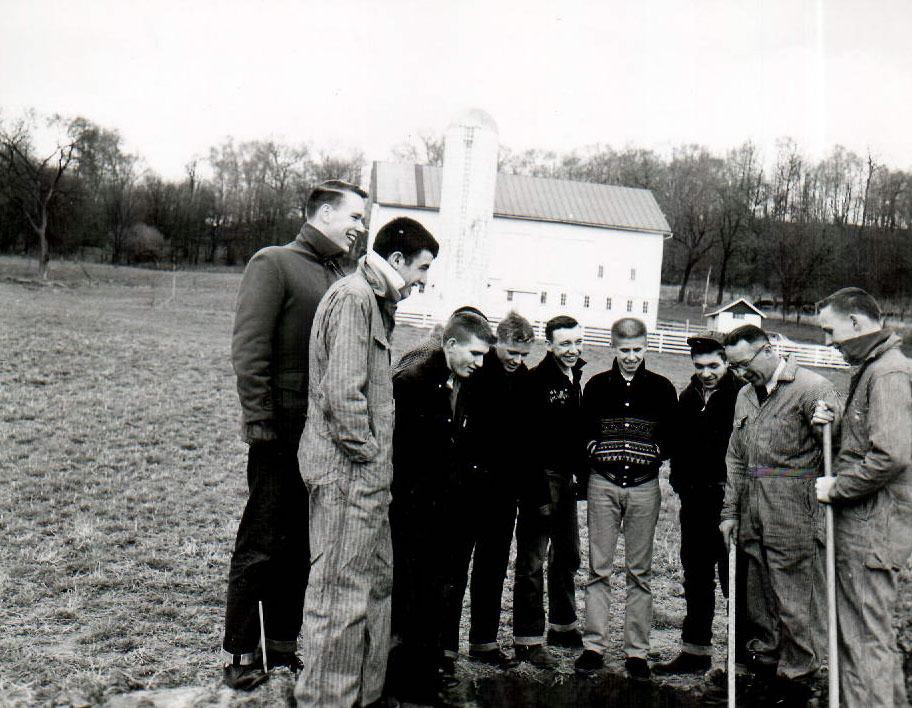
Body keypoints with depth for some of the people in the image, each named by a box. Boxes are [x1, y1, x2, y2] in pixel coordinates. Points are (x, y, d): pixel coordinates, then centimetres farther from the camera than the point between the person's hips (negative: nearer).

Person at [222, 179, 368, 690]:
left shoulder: (342, 278, 14)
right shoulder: (274, 264, -4)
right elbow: (249, 347, -11)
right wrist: (259, 419, -16)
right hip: (283, 432, -6)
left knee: (302, 543, 13)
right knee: (261, 546, 2)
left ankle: (284, 643, 26)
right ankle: (240, 653, 15)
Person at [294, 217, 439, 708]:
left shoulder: (374, 302, 19)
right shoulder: (352, 299, -14)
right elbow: (342, 391, -21)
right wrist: (366, 455, -16)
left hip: (367, 477, 11)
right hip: (347, 471, -11)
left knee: (377, 581, 17)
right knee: (342, 593, -3)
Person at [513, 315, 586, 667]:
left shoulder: (575, 380, 13)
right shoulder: (536, 380, -13)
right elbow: (524, 434, -19)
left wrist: (581, 473, 14)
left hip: (566, 479, 9)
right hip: (541, 477, -9)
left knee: (568, 555, 18)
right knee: (532, 561, -2)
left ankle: (563, 626, 33)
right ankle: (527, 639, 5)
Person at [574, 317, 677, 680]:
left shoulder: (662, 388, 6)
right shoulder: (596, 386, 7)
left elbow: (673, 436, 9)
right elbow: (582, 430, 11)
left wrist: (653, 454, -3)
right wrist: (598, 451, -3)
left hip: (644, 486, 0)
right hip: (603, 483, 0)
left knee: (640, 572, 5)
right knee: (598, 568, 2)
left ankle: (637, 651, 12)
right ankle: (594, 646, 9)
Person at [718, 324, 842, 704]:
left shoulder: (812, 388, -7)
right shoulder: (744, 396, 16)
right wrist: (730, 511, 18)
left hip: (794, 514, -7)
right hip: (753, 513, 7)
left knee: (796, 600, 0)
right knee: (758, 596, 15)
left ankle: (797, 677, 14)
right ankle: (765, 656, 30)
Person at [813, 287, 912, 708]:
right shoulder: (869, 370, 17)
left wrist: (836, 488, -16)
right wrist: (833, 423, 5)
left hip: (872, 530, -10)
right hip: (859, 525, 10)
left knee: (868, 639, -3)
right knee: (854, 634, 16)